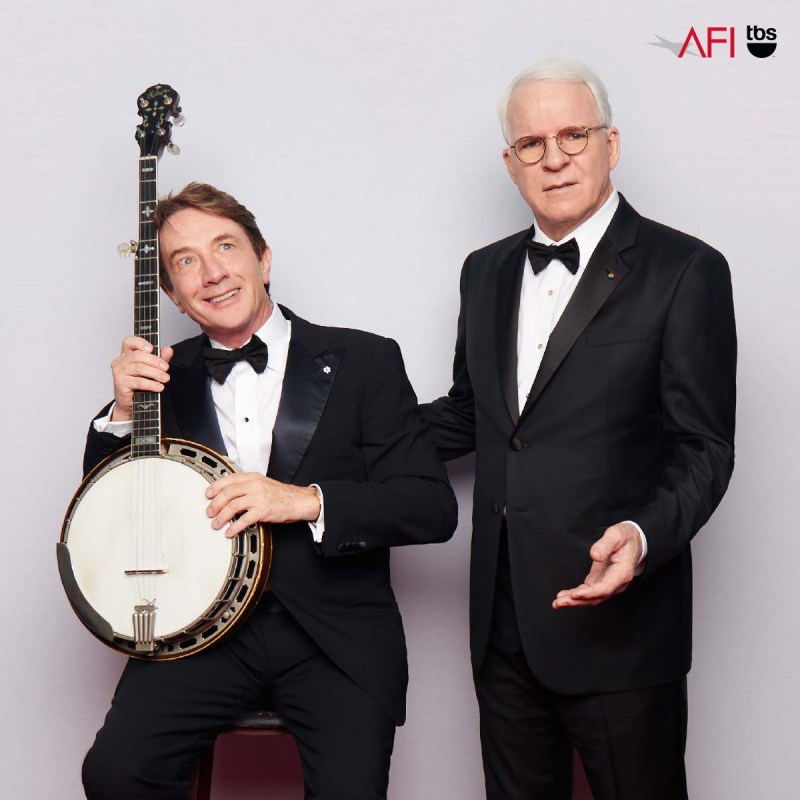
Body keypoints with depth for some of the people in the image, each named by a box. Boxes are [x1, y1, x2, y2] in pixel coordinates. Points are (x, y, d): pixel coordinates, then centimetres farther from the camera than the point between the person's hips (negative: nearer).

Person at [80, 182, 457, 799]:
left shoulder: (364, 362, 3)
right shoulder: (167, 375, 11)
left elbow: (435, 509, -3)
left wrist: (307, 500, -16)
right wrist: (124, 413, -4)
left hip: (336, 632, -2)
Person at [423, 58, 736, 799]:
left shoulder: (684, 271, -7)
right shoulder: (487, 272, 12)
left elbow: (702, 449, -9)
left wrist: (645, 536, -26)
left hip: (618, 618, -5)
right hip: (505, 626, 6)